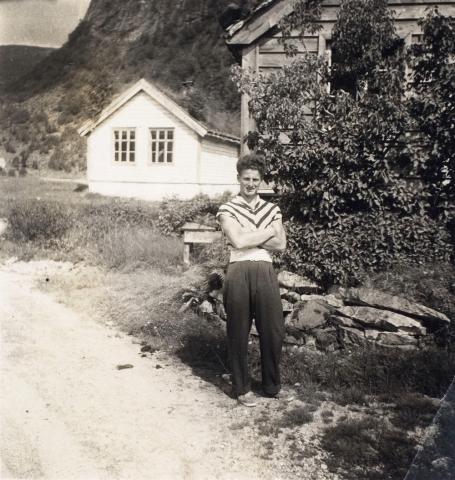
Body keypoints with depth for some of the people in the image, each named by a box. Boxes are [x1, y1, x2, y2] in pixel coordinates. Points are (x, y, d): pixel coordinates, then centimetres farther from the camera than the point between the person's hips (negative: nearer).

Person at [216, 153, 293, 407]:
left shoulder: (272, 209, 13)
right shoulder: (227, 209, 2)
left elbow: (281, 244, 2)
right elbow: (238, 241, -13)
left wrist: (249, 238, -7)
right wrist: (268, 232, -4)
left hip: (266, 272, 3)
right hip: (239, 272, -3)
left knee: (273, 330, 7)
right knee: (239, 332, 6)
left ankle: (273, 385, 26)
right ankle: (242, 388, 21)